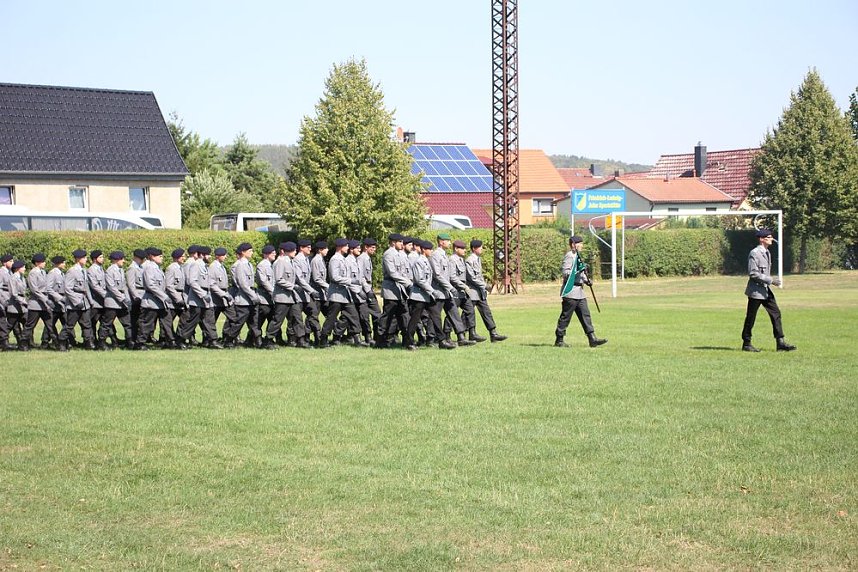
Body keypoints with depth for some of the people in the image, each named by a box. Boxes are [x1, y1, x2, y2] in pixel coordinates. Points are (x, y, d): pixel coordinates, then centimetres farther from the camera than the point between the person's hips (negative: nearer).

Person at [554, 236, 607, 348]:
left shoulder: (577, 256, 18)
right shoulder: (569, 256, -11)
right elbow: (564, 271, -20)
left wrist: (586, 280, 9)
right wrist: (579, 271, -26)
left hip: (579, 292, 10)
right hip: (570, 291, -10)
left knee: (585, 315, 5)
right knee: (566, 316, -2)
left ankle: (592, 339, 3)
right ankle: (559, 340, 6)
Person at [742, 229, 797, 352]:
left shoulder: (767, 253, 13)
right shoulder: (755, 253, -16)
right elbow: (753, 273, -21)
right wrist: (770, 280, -22)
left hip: (766, 290, 9)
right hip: (756, 291, -9)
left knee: (776, 313, 3)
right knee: (750, 318, 0)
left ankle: (780, 342, 4)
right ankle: (746, 344, 11)